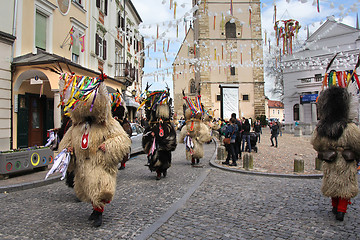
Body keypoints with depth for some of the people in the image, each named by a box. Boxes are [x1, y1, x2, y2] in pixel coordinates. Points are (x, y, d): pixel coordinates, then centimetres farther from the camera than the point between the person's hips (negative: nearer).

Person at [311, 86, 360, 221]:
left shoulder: (320, 128, -11)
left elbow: (315, 144, 2)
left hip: (329, 164, 3)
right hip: (346, 164, -3)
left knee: (332, 184, 19)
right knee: (346, 185, 11)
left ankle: (335, 207, 34)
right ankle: (341, 210, 11)